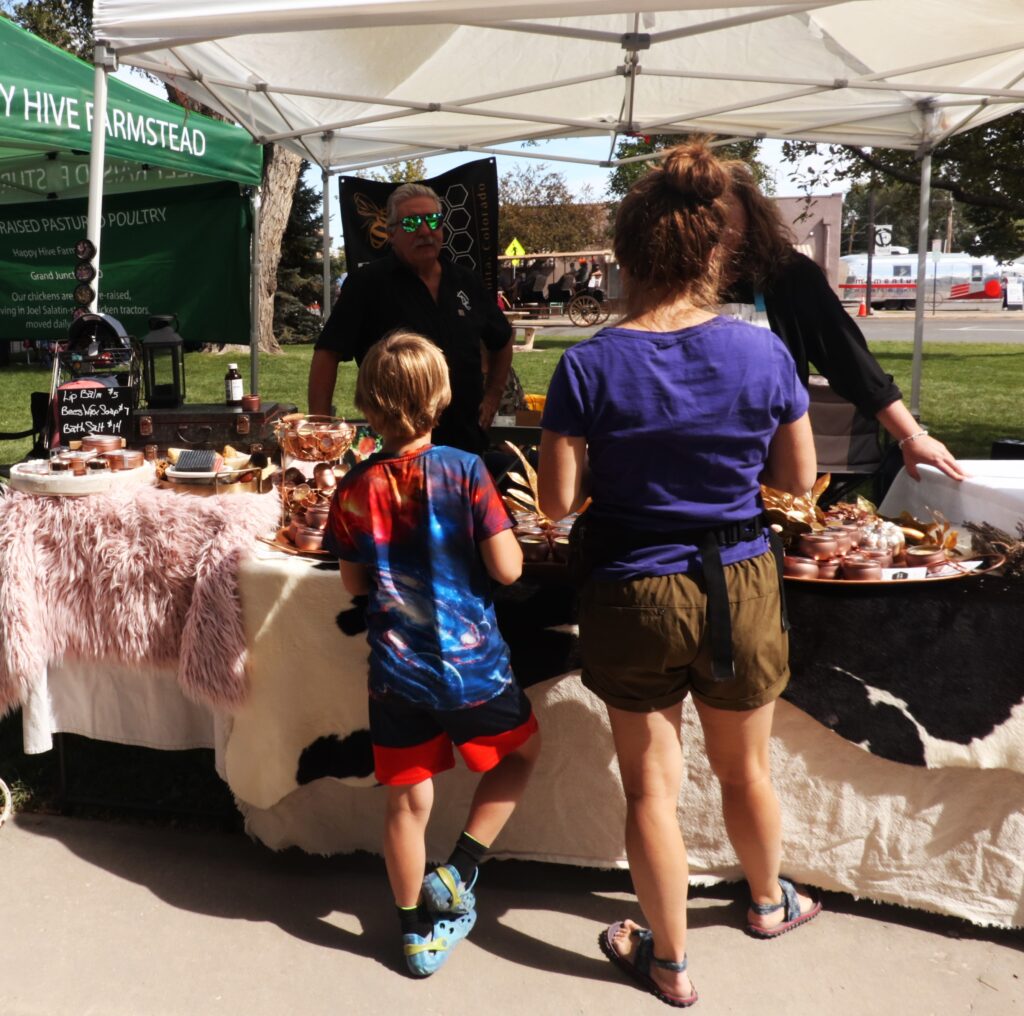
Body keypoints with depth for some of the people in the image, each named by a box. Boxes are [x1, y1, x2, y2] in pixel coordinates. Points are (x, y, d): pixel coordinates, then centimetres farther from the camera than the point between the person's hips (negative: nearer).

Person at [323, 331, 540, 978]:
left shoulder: (354, 489, -5)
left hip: (396, 673, 3)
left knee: (408, 802, 15)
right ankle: (459, 872, 19)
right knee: (521, 752, 25)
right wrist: (499, 522, 4)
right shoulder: (464, 471, -15)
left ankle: (418, 933, 31)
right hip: (471, 664, -3)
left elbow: (354, 583, 5)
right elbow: (507, 568, -14)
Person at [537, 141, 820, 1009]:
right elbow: (799, 478, -1)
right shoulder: (763, 352, -10)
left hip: (632, 596, -2)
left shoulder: (589, 366, -14)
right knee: (746, 768, 25)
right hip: (741, 587, 2)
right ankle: (768, 901, 51)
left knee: (652, 786, 14)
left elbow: (557, 500, -12)